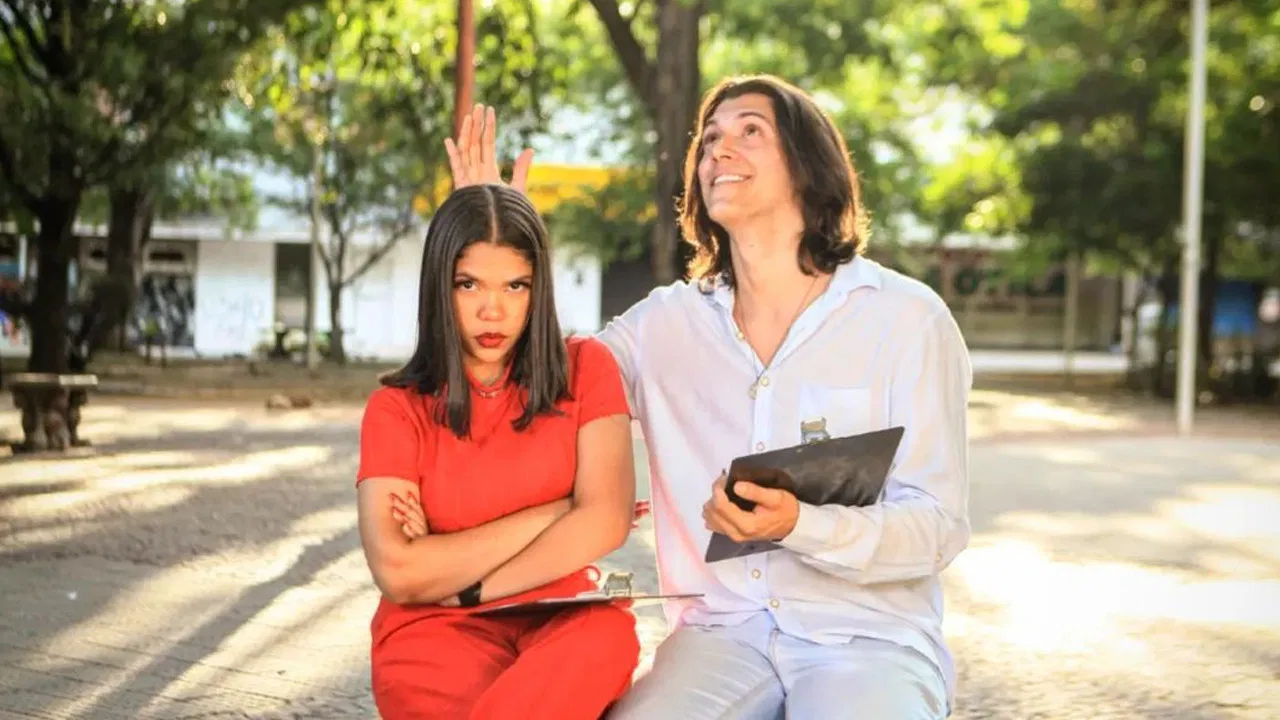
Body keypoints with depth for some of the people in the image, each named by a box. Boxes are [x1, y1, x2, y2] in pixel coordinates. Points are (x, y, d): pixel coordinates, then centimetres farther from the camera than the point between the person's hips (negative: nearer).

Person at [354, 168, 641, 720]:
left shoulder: (585, 369, 5)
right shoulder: (395, 409, 3)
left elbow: (606, 521, -8)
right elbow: (398, 573, -11)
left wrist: (462, 587, -10)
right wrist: (554, 512, -9)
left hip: (561, 621, 2)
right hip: (435, 633, -1)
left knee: (609, 636, -37)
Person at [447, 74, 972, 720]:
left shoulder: (906, 318, -3)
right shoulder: (665, 322, 9)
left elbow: (937, 527, -6)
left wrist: (799, 525, -24)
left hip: (870, 636, -2)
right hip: (722, 633, 3)